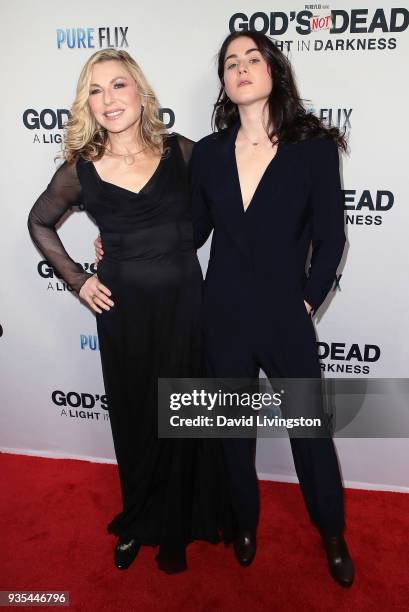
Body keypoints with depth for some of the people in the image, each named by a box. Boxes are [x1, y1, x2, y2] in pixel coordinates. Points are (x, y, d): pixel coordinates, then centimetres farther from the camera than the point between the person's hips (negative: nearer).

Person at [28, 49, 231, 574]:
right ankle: (139, 522, 38)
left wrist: (170, 246, 2)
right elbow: (39, 223, 12)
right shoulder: (80, 170, -4)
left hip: (184, 300, 0)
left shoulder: (181, 152, -4)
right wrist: (77, 279, 3)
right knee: (135, 418, 13)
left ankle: (178, 528, 34)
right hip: (123, 309, 0)